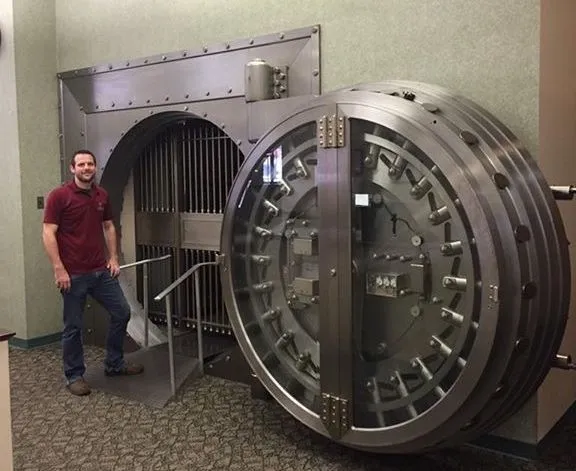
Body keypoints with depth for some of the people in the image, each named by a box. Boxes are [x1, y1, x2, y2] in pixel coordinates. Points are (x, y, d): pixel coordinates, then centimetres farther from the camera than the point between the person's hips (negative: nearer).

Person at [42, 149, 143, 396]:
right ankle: (74, 375, 20)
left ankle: (114, 364, 27)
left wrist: (113, 258, 9)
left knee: (122, 312, 10)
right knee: (73, 326, 4)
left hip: (101, 270, 6)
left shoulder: (102, 195, 7)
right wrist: (58, 269, -18)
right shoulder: (59, 196, -11)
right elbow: (48, 234, -13)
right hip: (74, 274, -6)